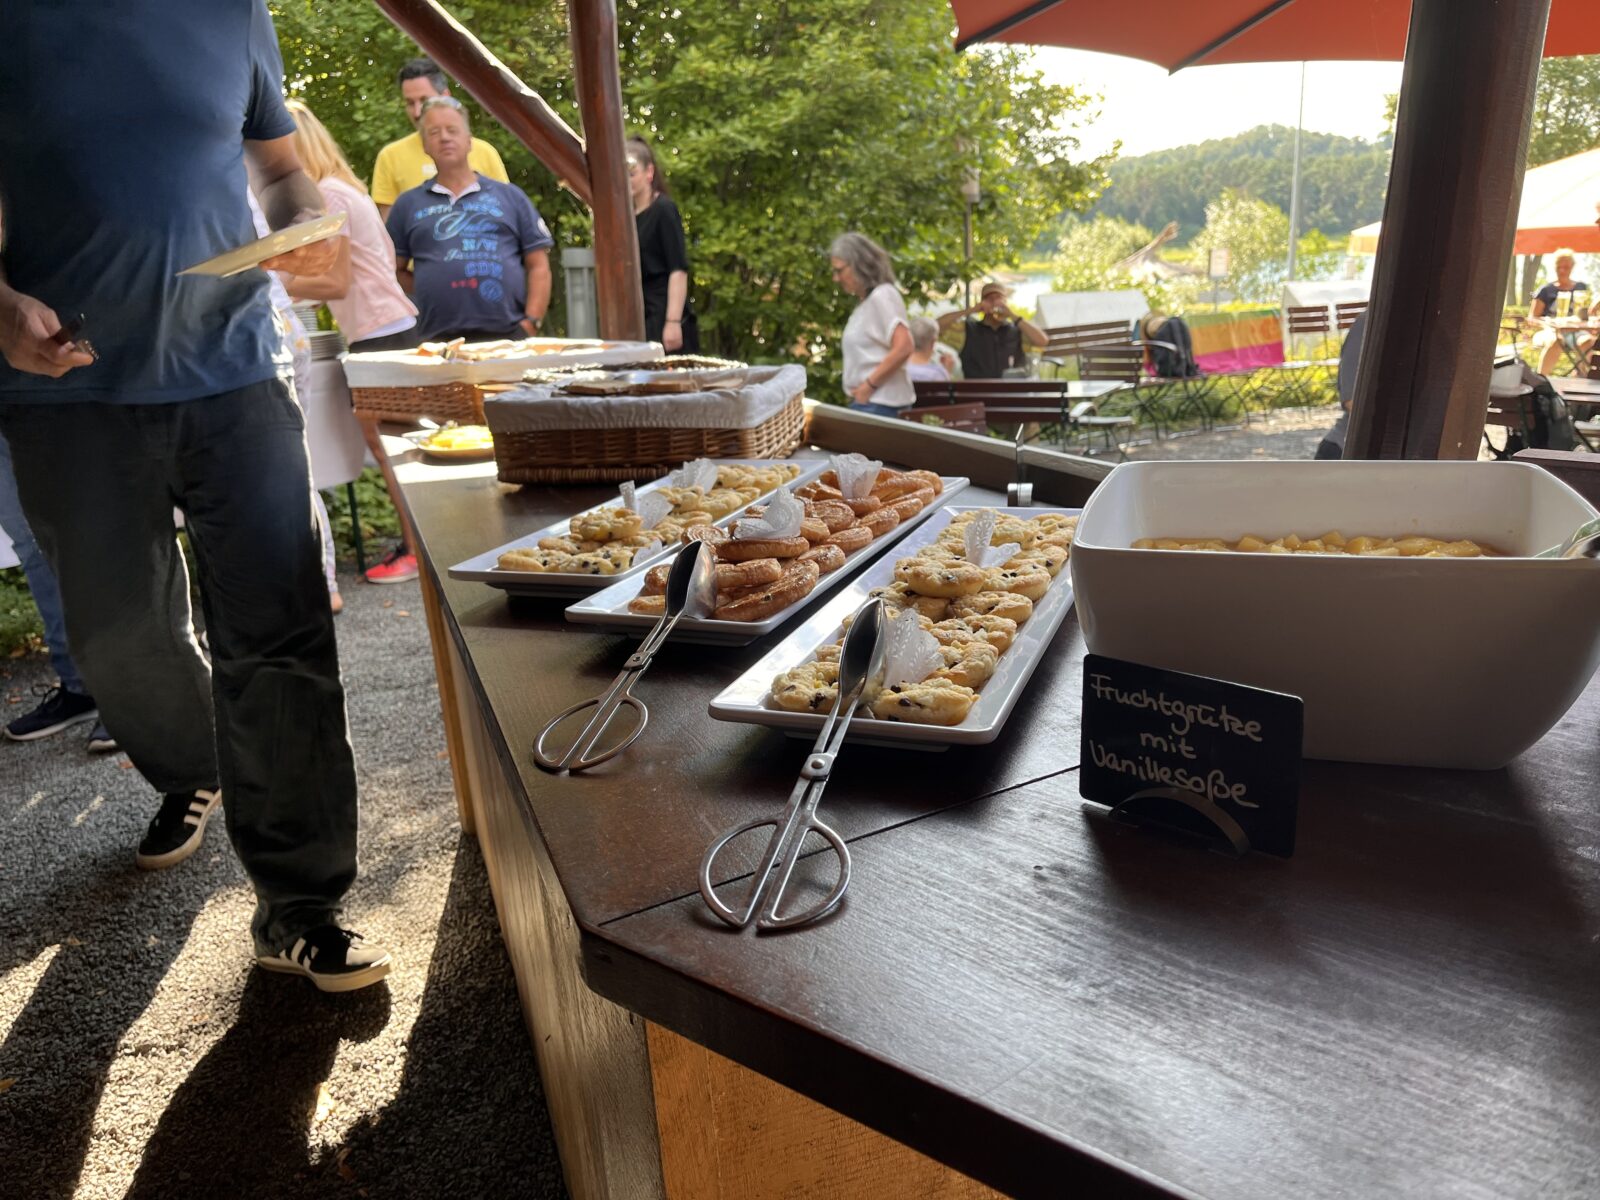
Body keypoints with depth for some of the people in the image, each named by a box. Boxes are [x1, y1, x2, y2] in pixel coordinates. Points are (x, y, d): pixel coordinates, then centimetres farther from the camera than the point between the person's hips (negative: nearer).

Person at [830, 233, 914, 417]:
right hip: (866, 401, 9)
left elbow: (903, 349, -20)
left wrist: (869, 385, -15)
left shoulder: (881, 295, -9)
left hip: (879, 404, -9)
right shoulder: (865, 300, 16)